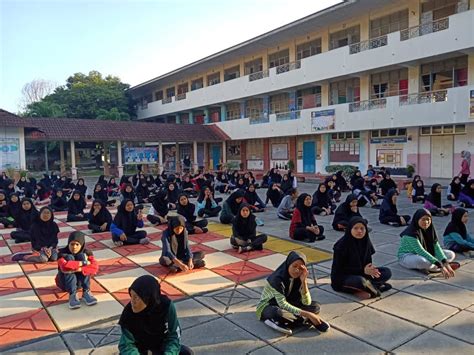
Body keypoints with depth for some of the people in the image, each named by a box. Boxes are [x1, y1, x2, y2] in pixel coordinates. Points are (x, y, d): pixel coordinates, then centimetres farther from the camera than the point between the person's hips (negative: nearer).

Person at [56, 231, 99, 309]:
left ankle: (86, 292, -24)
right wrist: (83, 263, -35)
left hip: (79, 282, 2)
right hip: (65, 283, -1)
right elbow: (64, 266, -40)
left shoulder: (86, 253, -11)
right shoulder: (62, 253, -17)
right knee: (69, 258, -27)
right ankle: (72, 295, -29)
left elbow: (95, 267, -28)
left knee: (81, 256, -23)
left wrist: (78, 269, -39)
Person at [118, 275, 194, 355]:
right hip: (140, 347, 0)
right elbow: (126, 344, -22)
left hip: (161, 345, 1)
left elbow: (174, 337, -20)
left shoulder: (167, 306, -26)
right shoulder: (129, 312, -26)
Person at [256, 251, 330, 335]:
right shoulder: (277, 278, -28)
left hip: (287, 305, 7)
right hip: (267, 307, -7)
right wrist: (307, 314, -33)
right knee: (280, 314, -41)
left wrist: (304, 281, -29)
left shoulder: (299, 277, -9)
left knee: (315, 306, -10)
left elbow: (306, 302, -16)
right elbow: (282, 304, -32)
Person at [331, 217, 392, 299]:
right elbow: (340, 269, -19)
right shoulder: (341, 245, -21)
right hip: (342, 277, -7)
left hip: (361, 273, 7)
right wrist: (363, 271, -23)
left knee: (387, 272, -4)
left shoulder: (366, 242, -2)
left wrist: (371, 268, -15)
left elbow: (368, 261, 9)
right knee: (359, 281, -38)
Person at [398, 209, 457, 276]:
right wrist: (440, 266, -35)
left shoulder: (430, 230, -5)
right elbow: (420, 251, -32)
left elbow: (436, 247, -11)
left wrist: (446, 263, -26)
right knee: (422, 261, -42)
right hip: (407, 256, -8)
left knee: (451, 254, -1)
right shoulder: (411, 232, -27)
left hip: (423, 255, 8)